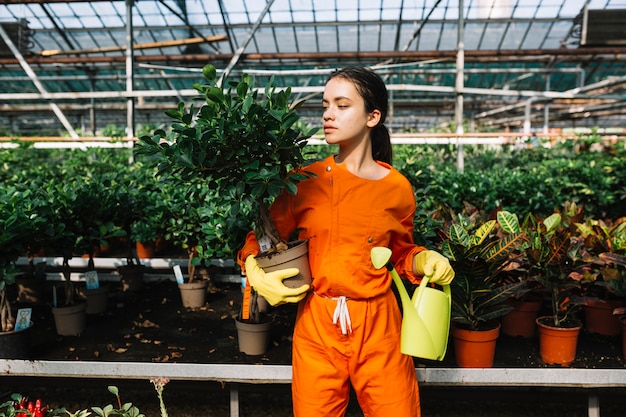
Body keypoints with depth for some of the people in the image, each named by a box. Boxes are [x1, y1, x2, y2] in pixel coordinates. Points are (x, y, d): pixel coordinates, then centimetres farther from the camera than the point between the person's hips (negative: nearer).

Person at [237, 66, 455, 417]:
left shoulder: (397, 187, -1)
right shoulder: (305, 180, -3)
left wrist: (424, 261, -6)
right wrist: (255, 271, -12)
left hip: (378, 325, 0)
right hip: (316, 322, 0)